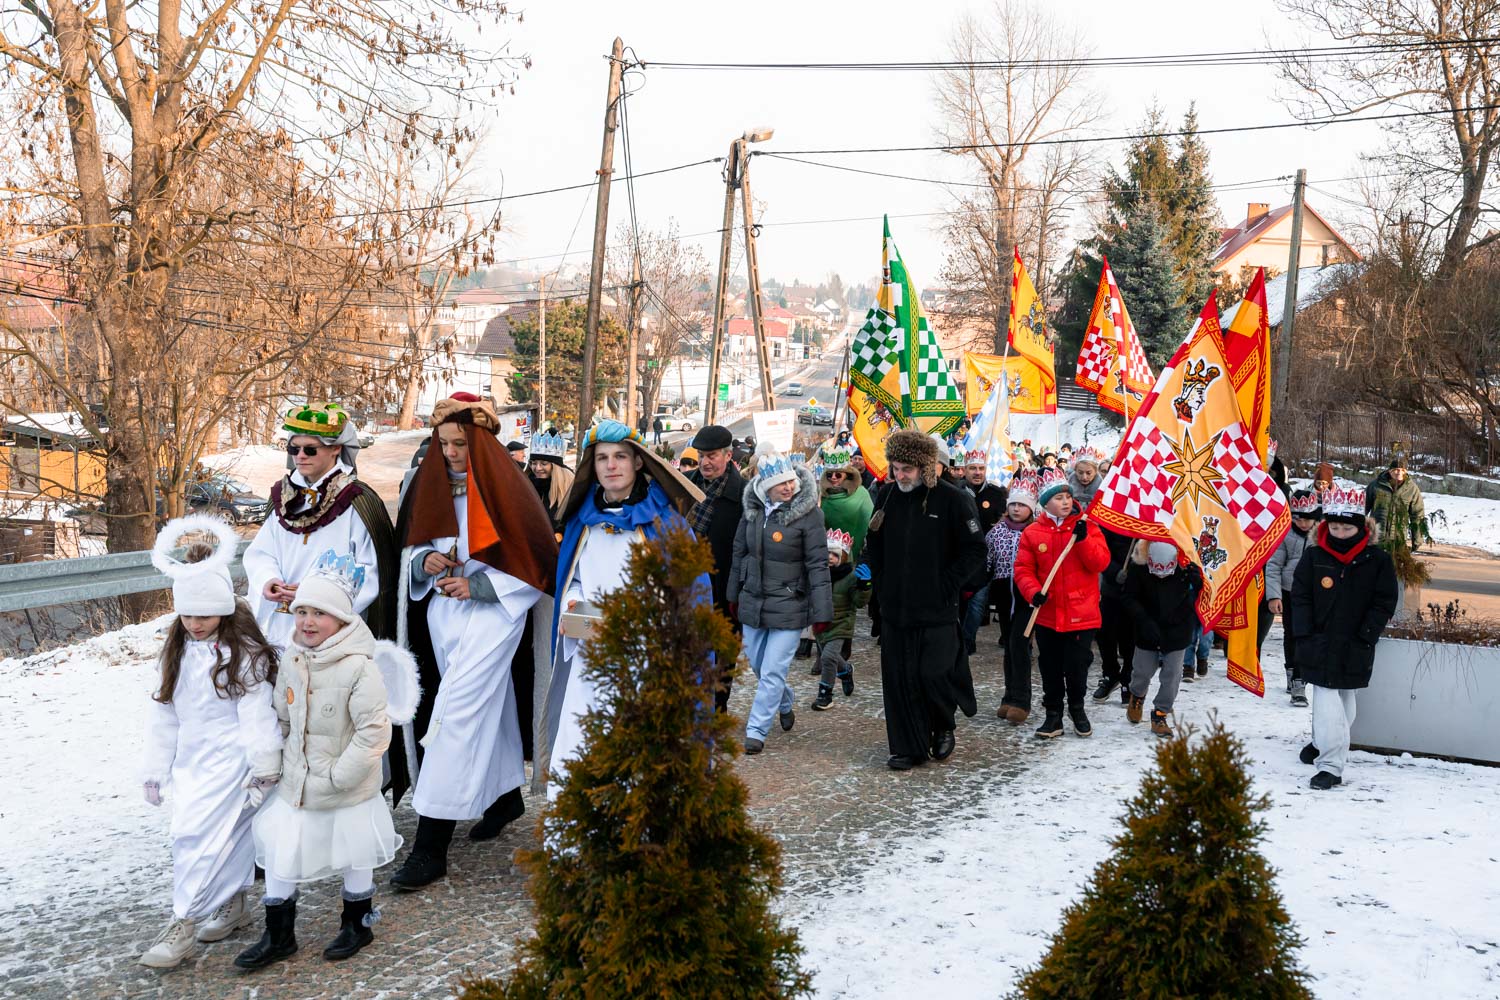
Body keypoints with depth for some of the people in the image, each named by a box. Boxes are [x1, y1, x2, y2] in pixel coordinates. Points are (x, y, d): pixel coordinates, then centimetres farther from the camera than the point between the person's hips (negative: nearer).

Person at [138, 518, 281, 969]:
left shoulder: (243, 651, -11)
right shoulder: (175, 652, 10)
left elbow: (256, 712, -13)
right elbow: (165, 715, 14)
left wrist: (264, 765, -15)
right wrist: (156, 768, 15)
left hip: (228, 757, -7)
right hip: (191, 757, 7)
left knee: (198, 834, -12)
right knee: (226, 833, 15)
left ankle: (183, 924, -5)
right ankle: (233, 905, 29)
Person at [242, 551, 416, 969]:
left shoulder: (359, 668, -21)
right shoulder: (291, 665, -1)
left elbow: (374, 731, -22)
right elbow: (281, 721, 13)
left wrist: (338, 776, -21)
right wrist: (277, 763, 6)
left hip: (347, 793, -5)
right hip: (294, 788, 6)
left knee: (354, 859, 13)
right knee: (278, 857, 10)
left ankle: (358, 924, 36)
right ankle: (278, 936, 27)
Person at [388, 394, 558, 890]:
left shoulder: (504, 486, -10)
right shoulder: (429, 484, 6)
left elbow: (536, 560, -9)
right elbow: (411, 546, 16)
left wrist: (477, 585, -15)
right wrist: (426, 561, -7)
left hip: (491, 613, -6)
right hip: (440, 614, 6)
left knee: (456, 715, -10)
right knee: (487, 709, 18)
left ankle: (430, 846, -8)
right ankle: (506, 796, 39)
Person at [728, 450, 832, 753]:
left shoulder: (808, 514, -15)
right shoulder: (753, 510, 0)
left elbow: (818, 566, -14)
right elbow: (740, 553, 13)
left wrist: (821, 612, -15)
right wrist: (734, 594, 18)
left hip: (789, 606, -6)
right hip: (753, 602, 6)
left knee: (772, 672, -5)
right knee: (757, 664, 20)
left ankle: (756, 731, 7)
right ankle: (785, 705, 45)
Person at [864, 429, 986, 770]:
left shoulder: (952, 499, -9)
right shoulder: (888, 496, 6)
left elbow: (975, 550, -5)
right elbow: (873, 544, 19)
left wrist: (949, 584, -10)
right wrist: (881, 583, 10)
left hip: (937, 610, -5)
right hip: (894, 608, 5)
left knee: (933, 674, -6)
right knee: (899, 679, 5)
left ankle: (943, 727, 24)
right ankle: (908, 748, 16)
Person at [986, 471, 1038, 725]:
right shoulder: (997, 530, 6)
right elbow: (986, 560, 12)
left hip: (1027, 596, -5)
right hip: (1004, 595, 5)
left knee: (1019, 644, -14)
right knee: (1009, 645, 11)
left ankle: (1020, 701, -9)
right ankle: (1011, 698, 19)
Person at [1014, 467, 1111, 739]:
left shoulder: (1086, 526, -1)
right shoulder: (1032, 532, -1)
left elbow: (1101, 562, -9)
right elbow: (1023, 570, -1)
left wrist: (1083, 539, -22)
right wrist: (1033, 592, -18)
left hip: (1081, 614, -1)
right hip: (1047, 616, 1)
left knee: (1077, 666, 7)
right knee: (1051, 669, 9)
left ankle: (1077, 709, 30)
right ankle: (1053, 715, 22)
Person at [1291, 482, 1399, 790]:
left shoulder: (1377, 560, -4)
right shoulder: (1313, 556, -3)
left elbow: (1384, 603, -1)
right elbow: (1300, 596, 0)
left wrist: (1366, 635, -9)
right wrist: (1305, 634, -7)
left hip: (1355, 648, 1)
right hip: (1320, 645, -1)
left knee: (1344, 700, 17)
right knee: (1327, 702, -8)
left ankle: (1324, 744, 36)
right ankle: (1330, 764, -6)